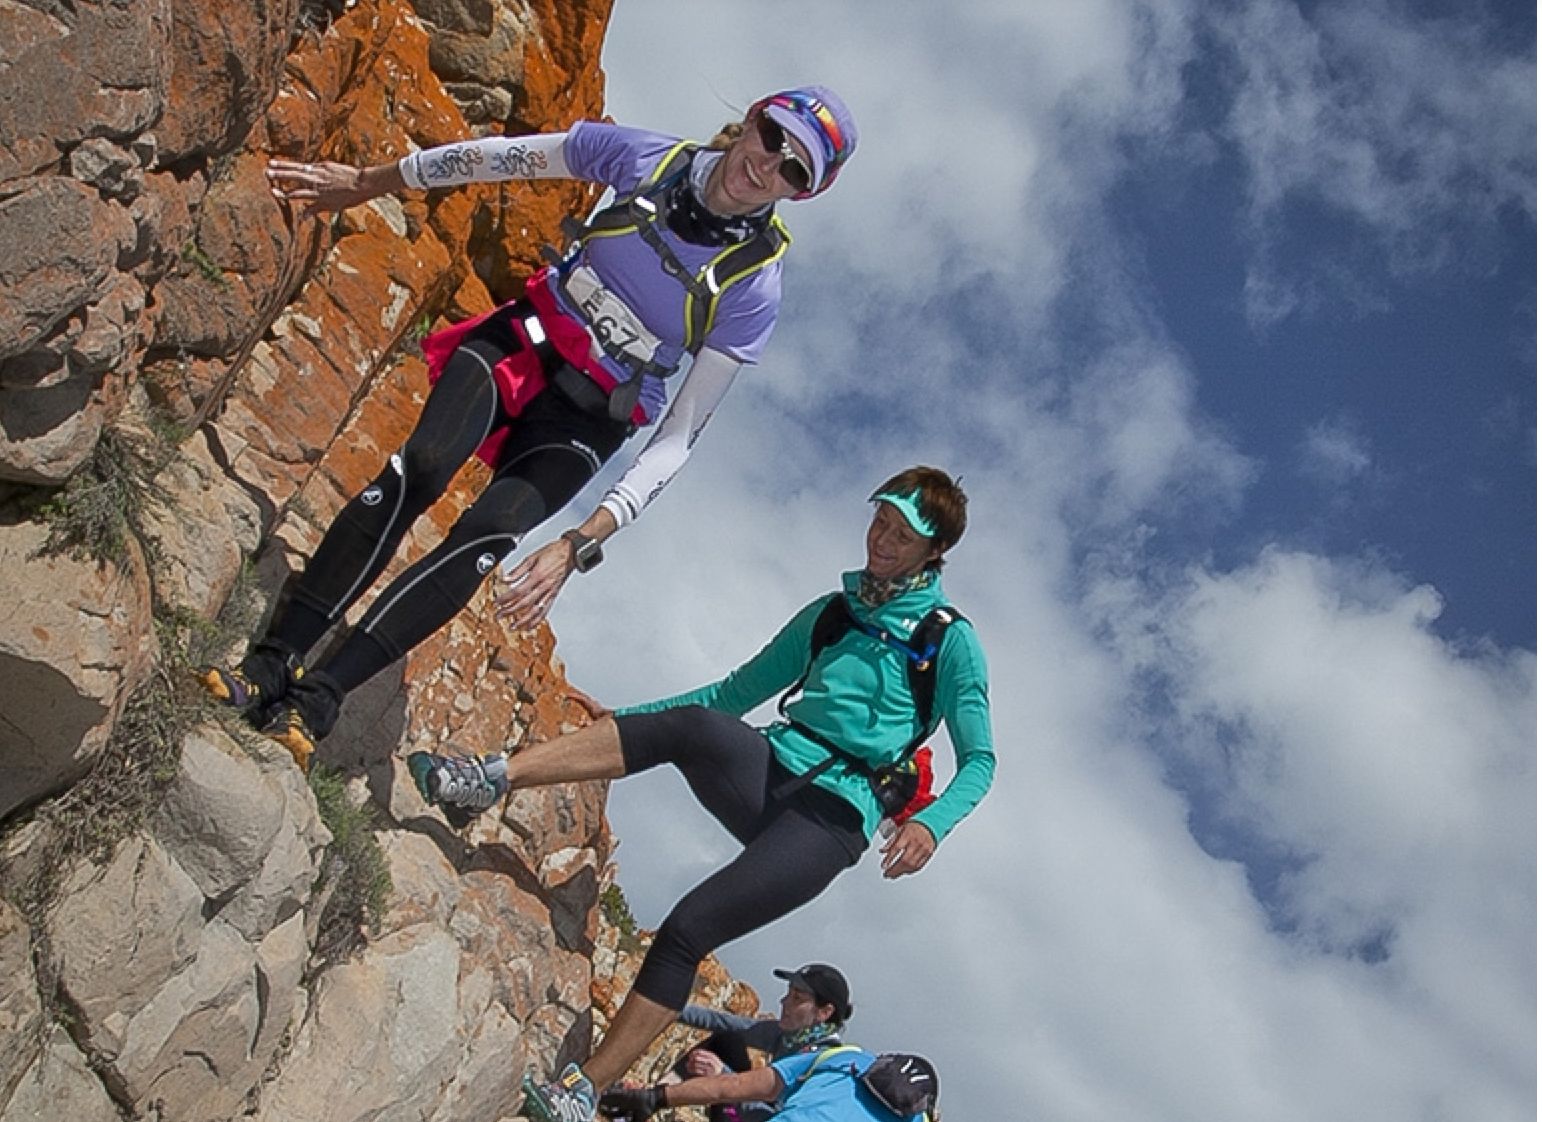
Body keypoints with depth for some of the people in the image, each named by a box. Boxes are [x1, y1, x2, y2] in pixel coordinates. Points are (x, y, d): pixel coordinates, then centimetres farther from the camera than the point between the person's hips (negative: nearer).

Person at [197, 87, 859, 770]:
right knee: (417, 471, -26)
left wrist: (581, 543, -27)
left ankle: (317, 698, -28)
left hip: (583, 419, -1)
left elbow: (678, 439, -16)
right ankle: (273, 661, -24)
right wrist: (367, 183, 11)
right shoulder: (646, 157, -8)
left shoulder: (754, 292, -15)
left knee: (488, 537, -28)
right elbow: (501, 156, 4)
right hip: (521, 342, 2)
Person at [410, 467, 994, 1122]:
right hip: (764, 772, 4)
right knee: (693, 725, -30)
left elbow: (979, 760, 3)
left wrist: (930, 823, -17)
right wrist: (629, 719, 19)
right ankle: (491, 777, -36)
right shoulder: (830, 612, 20)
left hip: (832, 816, -4)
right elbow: (737, 691, 25)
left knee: (690, 928, -22)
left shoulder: (950, 639, 6)